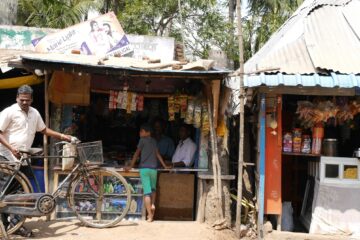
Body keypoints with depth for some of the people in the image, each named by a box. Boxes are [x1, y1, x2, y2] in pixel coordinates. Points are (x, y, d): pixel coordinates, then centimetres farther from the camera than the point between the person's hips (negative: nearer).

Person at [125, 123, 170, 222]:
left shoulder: (142, 140, 0)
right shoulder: (154, 141, 15)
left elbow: (137, 153, 2)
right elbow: (158, 154, 18)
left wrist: (131, 166, 7)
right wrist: (164, 166, 23)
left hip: (144, 168, -4)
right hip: (153, 168, 4)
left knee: (147, 192, -4)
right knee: (153, 188, 26)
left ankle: (150, 215, -6)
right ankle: (152, 204, 5)